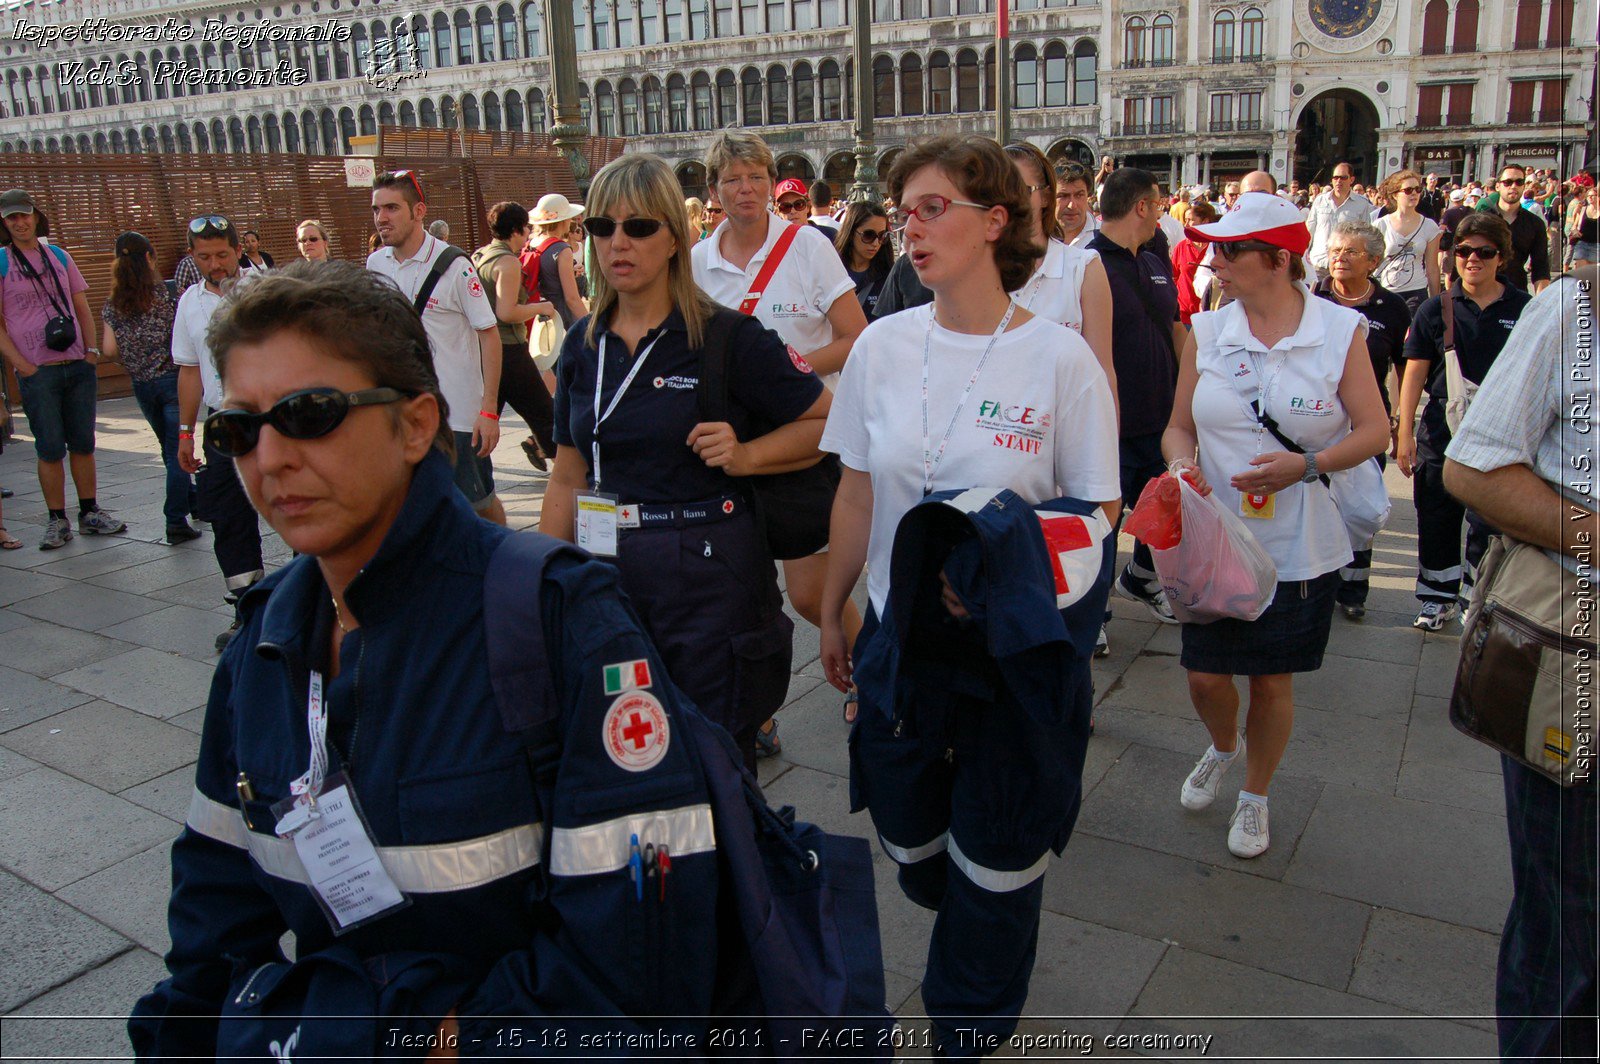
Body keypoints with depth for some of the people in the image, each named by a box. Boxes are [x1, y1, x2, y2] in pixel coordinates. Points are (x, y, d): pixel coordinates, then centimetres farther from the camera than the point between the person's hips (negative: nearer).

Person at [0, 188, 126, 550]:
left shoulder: (59, 256, 12)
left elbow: (82, 307, 16)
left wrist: (91, 349, 4)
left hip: (78, 366, 3)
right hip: (37, 371, -3)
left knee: (83, 443, 8)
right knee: (51, 449, -1)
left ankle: (89, 513, 18)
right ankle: (57, 521, 8)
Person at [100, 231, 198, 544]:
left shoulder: (113, 305, 2)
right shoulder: (166, 294, -9)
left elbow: (109, 350, -2)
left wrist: (133, 358, 16)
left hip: (141, 385, 4)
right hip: (172, 379, -4)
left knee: (170, 448, 20)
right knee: (177, 450, -1)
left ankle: (193, 500, 36)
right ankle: (176, 522, -4)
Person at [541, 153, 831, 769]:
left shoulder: (727, 338, -7)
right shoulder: (583, 345, 8)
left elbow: (828, 423, -2)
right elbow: (568, 476, 14)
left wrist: (744, 455, -16)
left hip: (711, 576, -4)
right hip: (609, 573, 5)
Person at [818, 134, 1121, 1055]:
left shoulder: (1060, 357, -12)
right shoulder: (882, 346, -2)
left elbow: (1098, 517, -9)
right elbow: (856, 497, 6)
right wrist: (833, 612, 11)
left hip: (1021, 646, -3)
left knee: (996, 858, 13)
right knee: (911, 841, 19)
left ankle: (969, 1025, 41)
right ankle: (962, 931, 54)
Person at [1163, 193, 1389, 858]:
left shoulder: (1341, 330, -5)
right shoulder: (1206, 332, 1)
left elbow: (1374, 430, -4)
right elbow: (1179, 427, 7)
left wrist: (1306, 465, -20)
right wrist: (1180, 465, -15)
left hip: (1299, 546, -2)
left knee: (1271, 678, 9)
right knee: (1204, 675, 6)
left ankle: (1256, 795, 35)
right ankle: (1224, 748, 43)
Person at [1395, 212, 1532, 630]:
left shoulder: (1525, 310, -2)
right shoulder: (1436, 310, 0)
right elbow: (1414, 374, 0)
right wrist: (1404, 433, -5)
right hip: (1441, 429, 1)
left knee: (1489, 522, 3)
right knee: (1437, 520, 8)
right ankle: (1439, 598, 24)